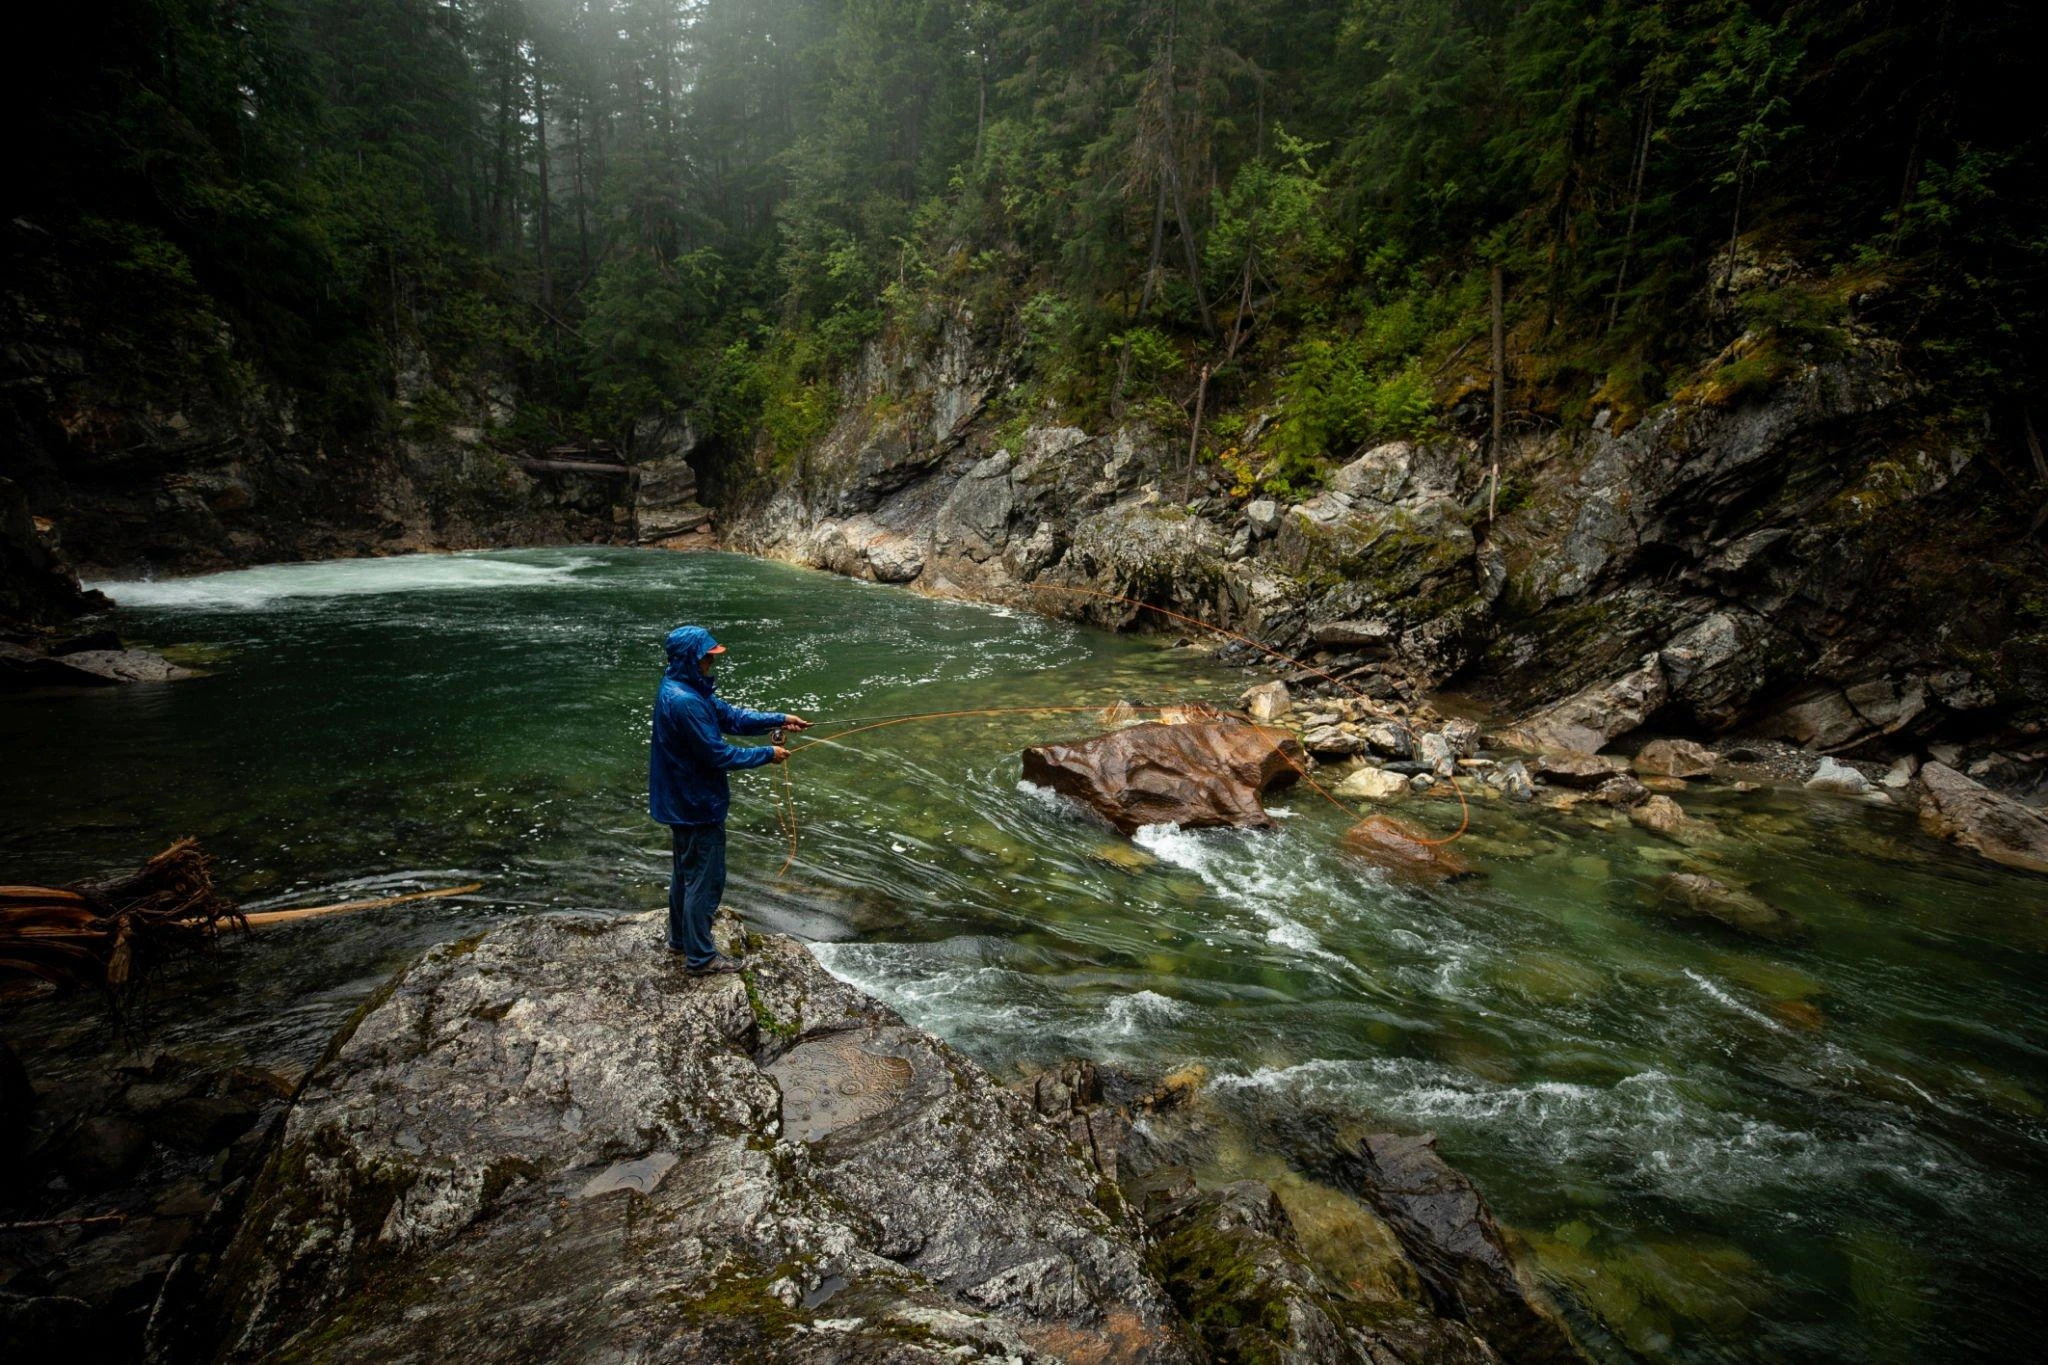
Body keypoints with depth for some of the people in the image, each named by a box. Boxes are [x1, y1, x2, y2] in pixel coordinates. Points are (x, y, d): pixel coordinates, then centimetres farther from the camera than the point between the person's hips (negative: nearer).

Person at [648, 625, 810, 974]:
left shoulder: (685, 689, 4)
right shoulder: (684, 702, -28)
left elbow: (730, 716, 10)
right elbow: (717, 755, -25)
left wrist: (779, 719, 4)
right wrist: (767, 754, -14)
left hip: (681, 801, 10)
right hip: (697, 805, -10)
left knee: (685, 871, 23)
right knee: (705, 879, 2)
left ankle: (680, 938, 39)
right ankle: (700, 957, 14)